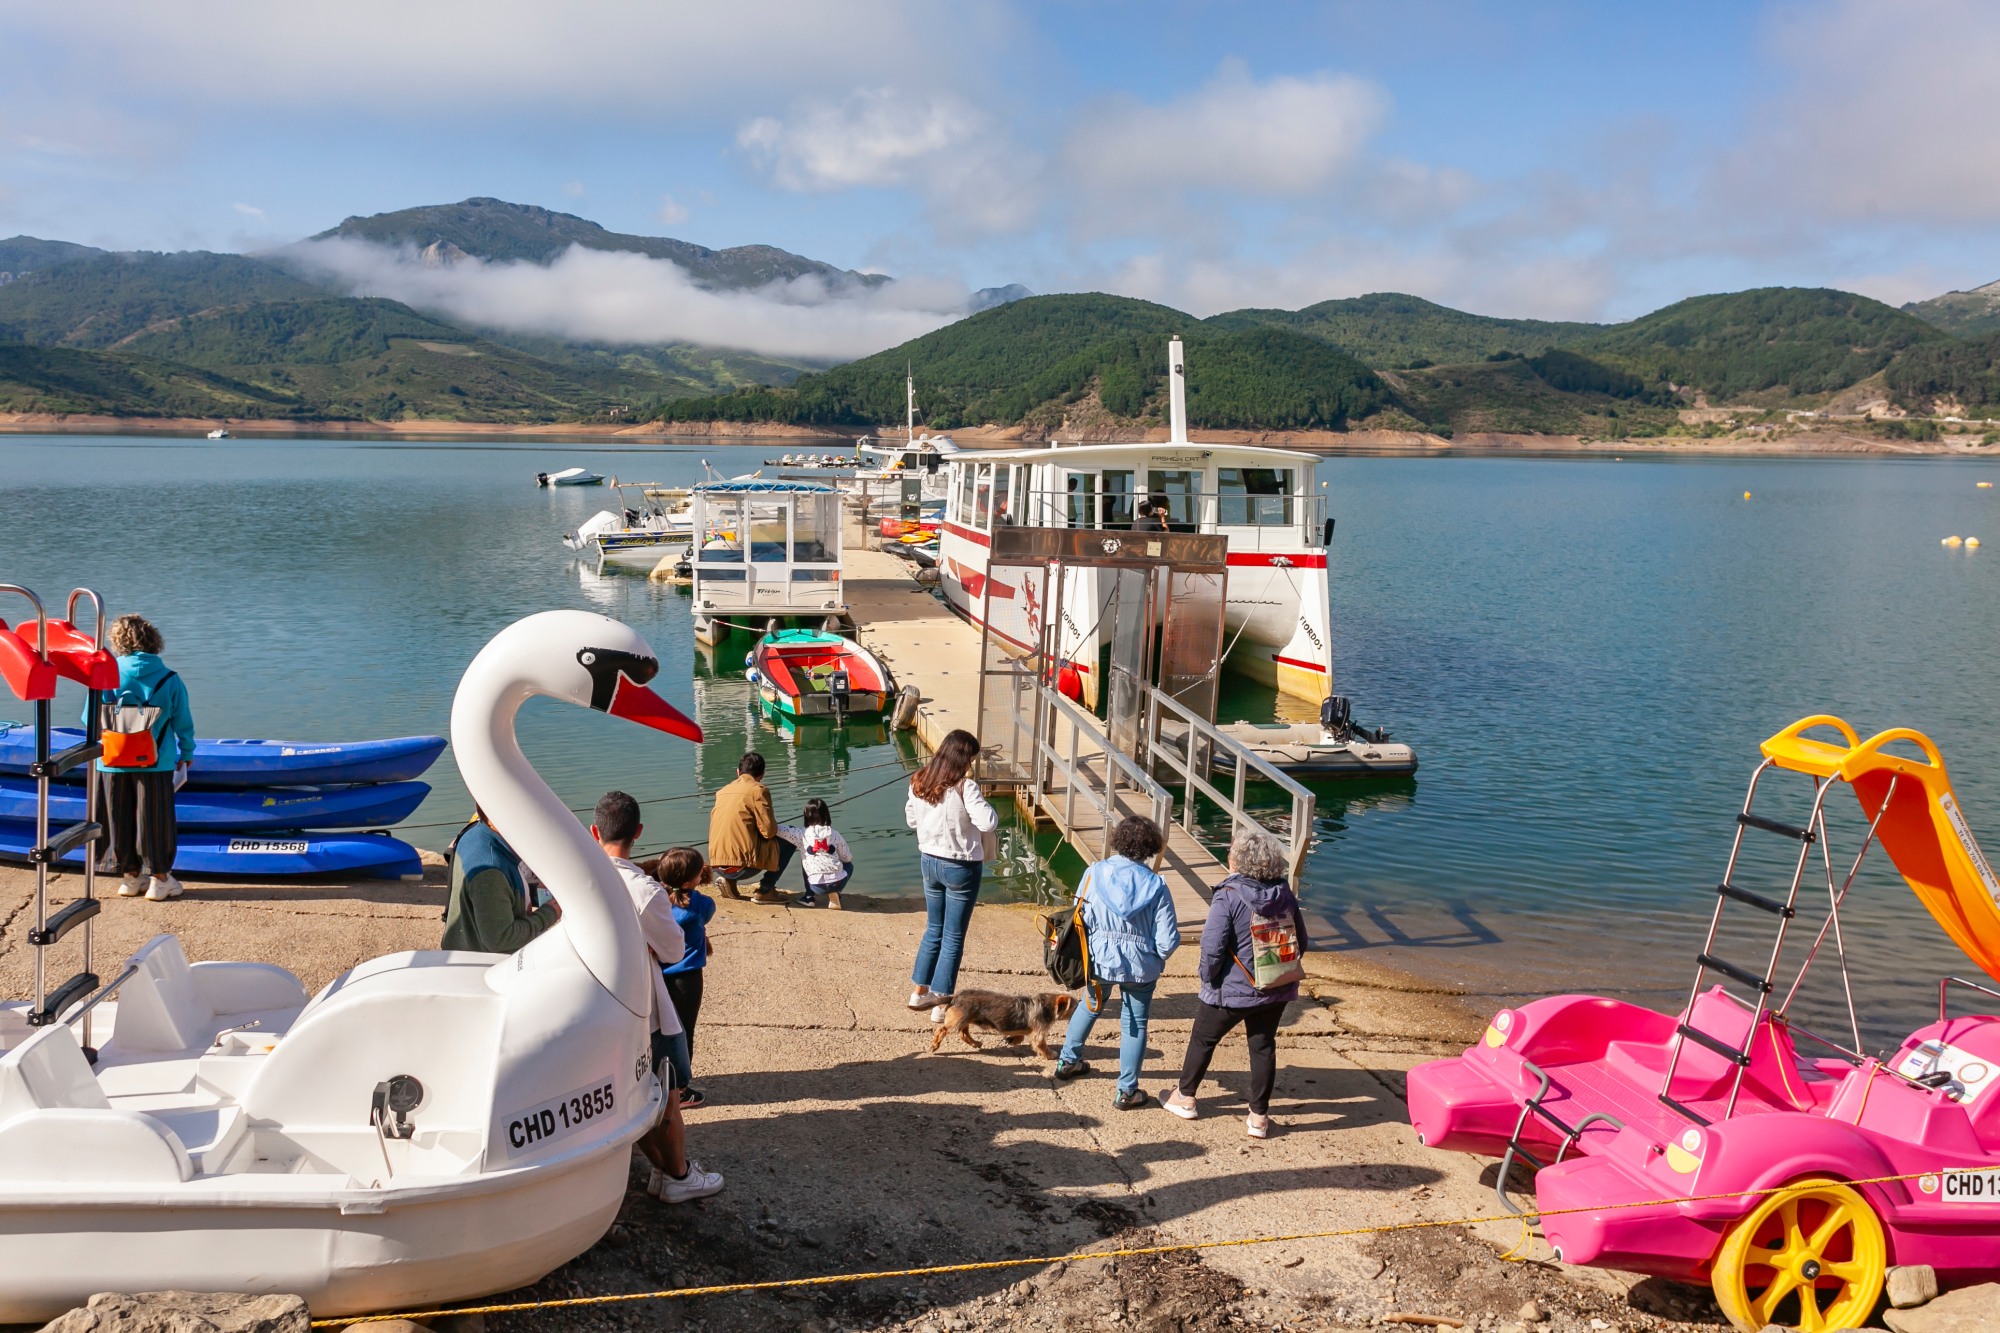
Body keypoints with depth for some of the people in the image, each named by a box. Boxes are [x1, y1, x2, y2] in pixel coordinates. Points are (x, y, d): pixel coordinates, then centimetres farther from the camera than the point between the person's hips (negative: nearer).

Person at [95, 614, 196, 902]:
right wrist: (187, 753, 16)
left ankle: (130, 875, 22)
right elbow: (183, 723, 0)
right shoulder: (170, 680, -5)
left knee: (121, 819, 13)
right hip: (156, 763, -1)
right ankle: (159, 878, 11)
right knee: (156, 819, 6)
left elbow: (90, 719, -2)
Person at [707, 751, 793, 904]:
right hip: (741, 865, -7)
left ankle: (728, 880, 12)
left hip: (717, 865, 7)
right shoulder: (758, 790, -4)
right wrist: (775, 825, 13)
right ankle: (765, 890, 4)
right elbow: (769, 831, -8)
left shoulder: (722, 791, 16)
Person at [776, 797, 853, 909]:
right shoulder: (834, 834, 2)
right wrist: (851, 856, 33)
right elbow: (847, 858, 10)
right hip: (838, 882, 0)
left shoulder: (802, 834, -3)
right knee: (848, 865, 33)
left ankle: (810, 897, 22)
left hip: (817, 886, 0)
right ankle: (833, 894, 10)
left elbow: (777, 829, -3)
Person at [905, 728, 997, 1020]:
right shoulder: (964, 787, -21)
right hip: (961, 867, -6)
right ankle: (941, 1004, 11)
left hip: (929, 861, 6)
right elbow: (988, 823, -27)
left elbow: (911, 819, 10)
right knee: (953, 937, 5)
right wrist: (992, 811, -7)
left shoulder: (919, 782, -2)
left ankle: (920, 992, 30)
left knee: (934, 929, 22)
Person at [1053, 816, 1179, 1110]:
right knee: (1134, 1023, 14)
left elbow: (1079, 921, -10)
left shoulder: (1094, 873, -12)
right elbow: (1167, 942, -14)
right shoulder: (1156, 886, -14)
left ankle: (1067, 1061, 42)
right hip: (1140, 965, -2)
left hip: (1098, 959, 2)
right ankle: (1126, 1091, 19)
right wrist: (1166, 944, 10)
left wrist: (1085, 953, 9)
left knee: (1090, 1006, 29)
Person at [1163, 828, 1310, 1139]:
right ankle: (1259, 1116, 19)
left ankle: (1185, 1097, 33)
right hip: (1276, 990, 4)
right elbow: (1301, 941, 4)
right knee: (1263, 1046, 15)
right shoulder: (1284, 894, -3)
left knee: (1203, 1039, 17)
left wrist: (1208, 976, -5)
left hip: (1233, 990, -4)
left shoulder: (1228, 897, -20)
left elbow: (1212, 947, -22)